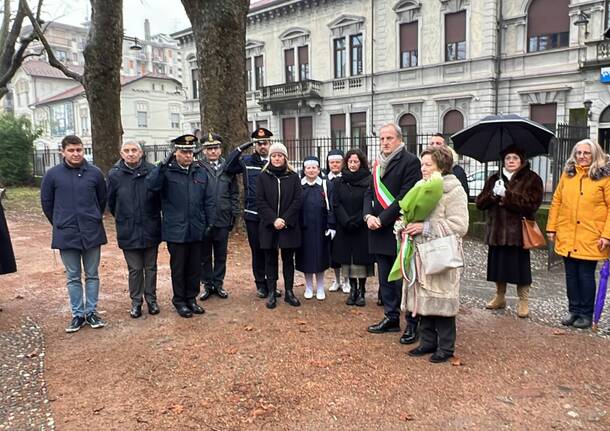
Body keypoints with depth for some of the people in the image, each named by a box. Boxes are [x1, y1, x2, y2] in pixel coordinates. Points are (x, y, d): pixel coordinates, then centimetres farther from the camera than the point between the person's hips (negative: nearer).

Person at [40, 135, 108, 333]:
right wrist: (60, 224, 10)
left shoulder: (95, 173, -1)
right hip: (66, 235, 0)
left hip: (92, 233, 1)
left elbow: (102, 200, 10)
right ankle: (78, 314, 20)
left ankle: (91, 311, 21)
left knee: (92, 276, 9)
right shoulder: (52, 174, -3)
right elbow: (46, 202, 6)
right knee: (73, 277, 9)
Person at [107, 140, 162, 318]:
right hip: (128, 232, 0)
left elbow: (161, 196, 3)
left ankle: (151, 299, 28)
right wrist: (122, 219, 14)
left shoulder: (152, 171, -9)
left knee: (150, 267, 13)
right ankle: (136, 301, 24)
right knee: (135, 269, 10)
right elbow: (111, 203, 7)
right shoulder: (115, 174, -5)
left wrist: (153, 216, 9)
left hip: (151, 230, 0)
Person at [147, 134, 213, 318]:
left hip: (196, 230, 4)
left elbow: (207, 201, 10)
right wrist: (164, 164, -29)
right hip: (176, 230, -4)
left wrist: (210, 223, 6)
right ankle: (179, 301, 24)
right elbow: (151, 184, -24)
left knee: (195, 267, 13)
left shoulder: (200, 172, 8)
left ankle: (191, 298, 29)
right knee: (178, 268, 9)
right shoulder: (167, 171, -4)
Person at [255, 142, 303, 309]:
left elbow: (297, 201, -2)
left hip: (289, 226, 0)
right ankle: (271, 293, 15)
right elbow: (260, 202, -3)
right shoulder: (263, 177, 3)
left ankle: (289, 292, 17)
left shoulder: (293, 176, 4)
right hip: (268, 226, 0)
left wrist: (285, 219, -13)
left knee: (288, 259, 8)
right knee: (271, 260, 7)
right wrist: (273, 219, -14)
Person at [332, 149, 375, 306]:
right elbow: (336, 204, 1)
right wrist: (347, 222, -12)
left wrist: (355, 222, -14)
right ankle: (352, 290, 13)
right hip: (344, 228, 2)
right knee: (348, 259, 4)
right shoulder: (339, 182, 8)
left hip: (362, 228, -2)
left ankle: (361, 292, 9)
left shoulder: (368, 181, -1)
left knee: (361, 259, -1)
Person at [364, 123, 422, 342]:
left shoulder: (410, 161, -8)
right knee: (385, 279, 15)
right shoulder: (378, 164, 14)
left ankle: (412, 323, 14)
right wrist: (368, 216, -4)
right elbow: (369, 193, 14)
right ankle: (391, 318, 29)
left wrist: (382, 219, -16)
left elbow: (405, 197, -16)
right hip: (379, 230, 7)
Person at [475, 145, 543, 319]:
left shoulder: (532, 179, -1)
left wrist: (506, 195, -19)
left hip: (519, 231, -4)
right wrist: (493, 194, -15)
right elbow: (480, 203, 5)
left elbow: (532, 203, -15)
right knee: (498, 264, 12)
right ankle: (499, 297, 29)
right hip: (497, 230, 4)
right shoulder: (494, 179, 12)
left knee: (521, 266, 1)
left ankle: (523, 301, 16)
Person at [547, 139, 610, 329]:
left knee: (586, 275, 3)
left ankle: (586, 314, 18)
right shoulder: (567, 174, 8)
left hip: (590, 239, -4)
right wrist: (551, 227, 4)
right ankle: (574, 310, 25)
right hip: (567, 236, 4)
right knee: (571, 275, 11)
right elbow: (556, 201, 9)